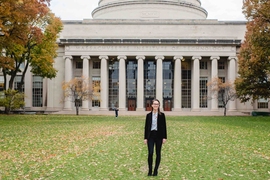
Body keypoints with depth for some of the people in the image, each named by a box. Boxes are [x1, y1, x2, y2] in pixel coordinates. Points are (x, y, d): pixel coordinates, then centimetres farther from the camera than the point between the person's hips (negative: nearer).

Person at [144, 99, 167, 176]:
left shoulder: (162, 115, 1)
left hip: (159, 136, 0)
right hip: (150, 136, 0)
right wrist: (145, 138, 2)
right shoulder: (148, 115, 4)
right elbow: (146, 127, 5)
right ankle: (150, 170, 5)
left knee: (158, 153, 6)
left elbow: (164, 126, 0)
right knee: (150, 153, -7)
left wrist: (164, 137, -5)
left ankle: (155, 170, 17)